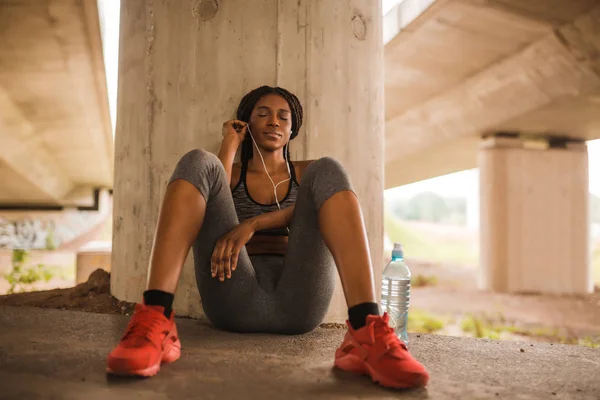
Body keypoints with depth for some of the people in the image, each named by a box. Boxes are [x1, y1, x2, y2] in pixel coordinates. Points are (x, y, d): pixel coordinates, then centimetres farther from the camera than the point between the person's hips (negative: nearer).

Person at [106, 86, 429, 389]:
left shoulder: (308, 173, 25)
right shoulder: (232, 174, 26)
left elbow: (313, 210, -1)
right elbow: (210, 204, 1)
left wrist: (251, 224, -17)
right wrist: (230, 145, 12)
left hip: (297, 302, 0)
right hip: (234, 299, 0)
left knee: (328, 170, -17)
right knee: (198, 162, -14)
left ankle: (366, 333, -40)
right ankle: (155, 322, -38)